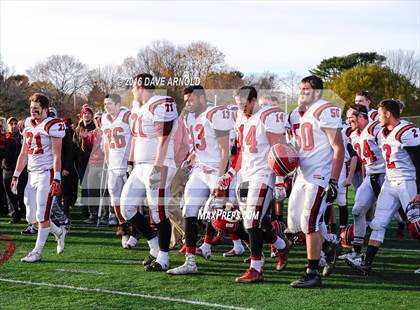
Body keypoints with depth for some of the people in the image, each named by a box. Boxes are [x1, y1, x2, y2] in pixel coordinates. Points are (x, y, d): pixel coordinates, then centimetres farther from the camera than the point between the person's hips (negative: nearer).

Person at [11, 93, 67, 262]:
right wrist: (16, 176, 16)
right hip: (32, 174, 8)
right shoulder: (28, 125, 13)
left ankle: (37, 251, 2)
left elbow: (57, 155, -13)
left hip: (46, 174, -8)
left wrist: (56, 179, -19)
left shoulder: (52, 126, -10)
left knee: (42, 215, -4)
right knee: (32, 217, 8)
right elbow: (24, 154, 19)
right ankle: (59, 232, 29)